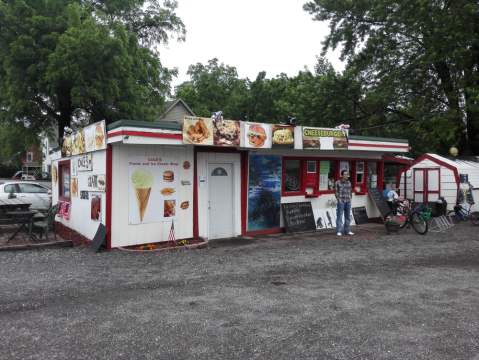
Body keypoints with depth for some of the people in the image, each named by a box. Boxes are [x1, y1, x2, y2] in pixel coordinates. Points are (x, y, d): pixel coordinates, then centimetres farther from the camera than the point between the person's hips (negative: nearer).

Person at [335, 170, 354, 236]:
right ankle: (339, 231, -3)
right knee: (339, 216, -6)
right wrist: (339, 200, -11)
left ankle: (347, 231, 15)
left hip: (348, 202, 5)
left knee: (348, 216, 8)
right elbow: (336, 192, -4)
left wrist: (350, 199, 6)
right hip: (341, 201, -5)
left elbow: (350, 191, 16)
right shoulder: (337, 183, -3)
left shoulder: (349, 182, 10)